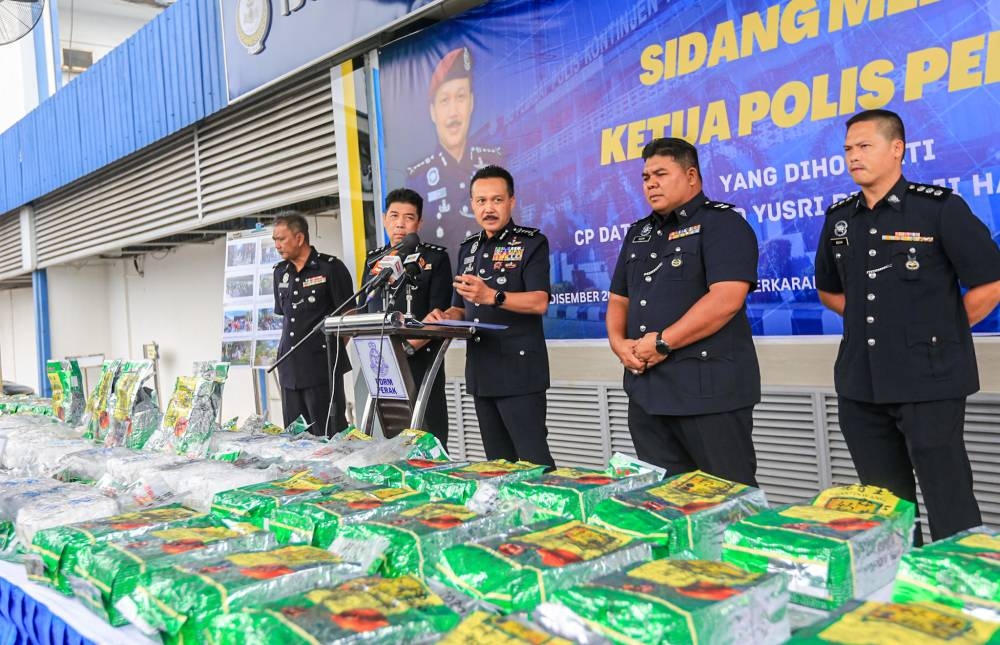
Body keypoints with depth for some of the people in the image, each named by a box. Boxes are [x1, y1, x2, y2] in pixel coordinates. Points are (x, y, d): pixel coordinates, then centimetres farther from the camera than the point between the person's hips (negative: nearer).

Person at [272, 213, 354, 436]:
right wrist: (286, 349, 14)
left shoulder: (330, 268, -6)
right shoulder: (280, 272, 13)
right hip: (289, 366, 6)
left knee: (329, 434, -4)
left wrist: (334, 349, -6)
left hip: (322, 364, -6)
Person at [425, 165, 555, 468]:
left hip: (519, 371, -6)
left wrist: (492, 296, -32)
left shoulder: (531, 242, -3)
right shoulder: (468, 249, 16)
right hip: (481, 372, 7)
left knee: (534, 461, -6)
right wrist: (443, 317, -1)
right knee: (498, 464, 13)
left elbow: (539, 303, -17)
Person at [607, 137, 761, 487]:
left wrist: (663, 342, -16)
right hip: (645, 389, 7)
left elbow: (726, 299, -18)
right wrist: (618, 342, 0)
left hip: (709, 390, -7)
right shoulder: (638, 233, 19)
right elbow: (619, 299, 21)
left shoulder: (721, 223, -4)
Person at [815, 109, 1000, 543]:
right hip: (860, 385, 5)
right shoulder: (839, 219, 8)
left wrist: (941, 332, 0)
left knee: (949, 504, 1)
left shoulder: (940, 208, -7)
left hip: (930, 381, -5)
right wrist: (873, 321, 10)